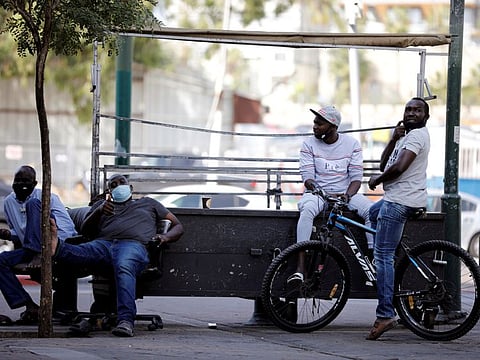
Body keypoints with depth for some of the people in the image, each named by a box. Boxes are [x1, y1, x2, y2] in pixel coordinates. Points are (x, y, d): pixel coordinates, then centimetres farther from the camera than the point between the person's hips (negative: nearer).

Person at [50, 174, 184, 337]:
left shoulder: (148, 203, 36)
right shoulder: (100, 205, 38)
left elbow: (178, 226, 32)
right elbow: (85, 230, 22)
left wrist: (165, 237, 7)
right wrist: (99, 211, 2)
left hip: (133, 245, -2)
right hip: (103, 243, 2)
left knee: (124, 268, -42)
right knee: (81, 251, -37)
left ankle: (126, 320, -61)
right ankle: (55, 246, -73)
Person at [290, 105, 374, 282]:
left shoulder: (351, 143, 2)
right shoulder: (309, 144, 1)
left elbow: (356, 176, -2)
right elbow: (307, 175, -4)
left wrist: (347, 195, -20)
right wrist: (310, 184, -26)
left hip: (345, 194, 1)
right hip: (317, 192, -1)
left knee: (372, 210, -26)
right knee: (307, 209, -36)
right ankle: (300, 270, -40)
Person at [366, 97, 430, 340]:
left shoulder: (417, 135, -12)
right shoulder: (408, 136, 21)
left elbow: (399, 167, -25)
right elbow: (384, 165, 15)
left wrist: (377, 180, -7)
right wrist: (394, 139, 4)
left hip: (400, 201, -11)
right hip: (395, 198, 11)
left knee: (383, 256, -13)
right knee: (371, 213, 35)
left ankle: (385, 315, -18)